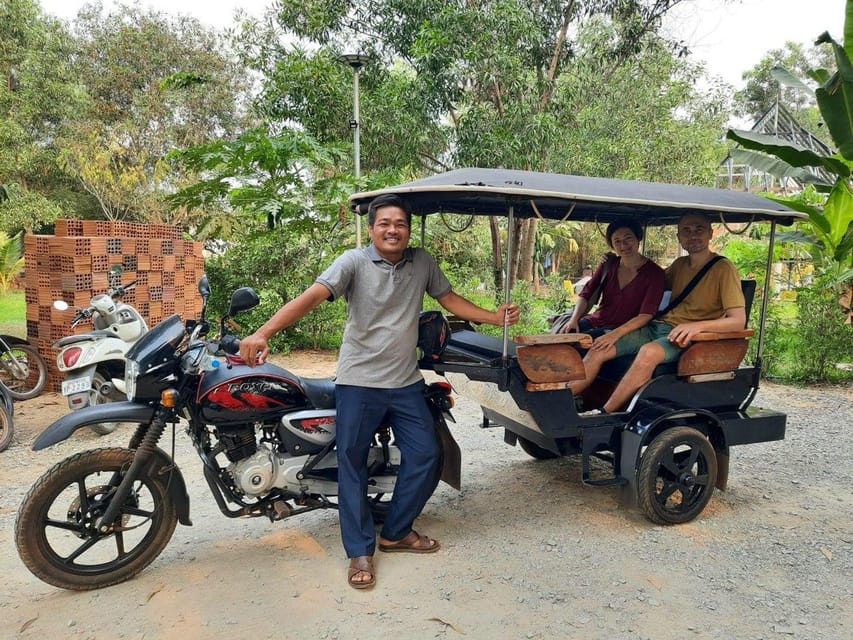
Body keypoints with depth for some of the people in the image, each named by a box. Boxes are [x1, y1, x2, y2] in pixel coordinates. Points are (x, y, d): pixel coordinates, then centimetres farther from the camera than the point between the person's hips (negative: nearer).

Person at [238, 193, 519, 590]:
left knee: (425, 456, 8)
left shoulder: (422, 263, 4)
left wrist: (495, 318, 4)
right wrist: (263, 333, -34)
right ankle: (360, 551, 17)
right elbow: (311, 296, -22)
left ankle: (395, 533, 27)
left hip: (406, 382, 5)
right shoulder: (354, 262, -11)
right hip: (358, 382, -4)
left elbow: (450, 300, 14)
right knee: (352, 465, 2)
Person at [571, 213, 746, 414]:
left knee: (649, 352, -38)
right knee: (599, 349, -12)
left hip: (687, 337, -7)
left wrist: (699, 325, -31)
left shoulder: (724, 269, -6)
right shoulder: (680, 264, 14)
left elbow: (739, 321, -13)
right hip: (656, 327, 7)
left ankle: (603, 414, -30)